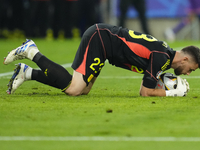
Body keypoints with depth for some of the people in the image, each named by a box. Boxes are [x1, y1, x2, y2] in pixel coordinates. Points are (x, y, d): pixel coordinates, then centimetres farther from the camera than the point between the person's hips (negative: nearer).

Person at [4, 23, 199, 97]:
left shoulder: (166, 53, 12)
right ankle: (32, 52, -9)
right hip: (99, 39, -10)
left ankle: (27, 72, 7)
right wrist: (173, 93, -6)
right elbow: (145, 92, -16)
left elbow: (146, 86, 20)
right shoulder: (161, 57, -17)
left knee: (82, 90, 6)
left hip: (100, 34, 10)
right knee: (73, 89, -18)